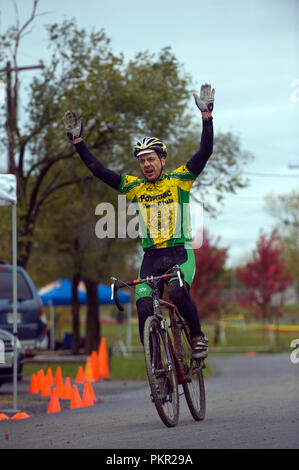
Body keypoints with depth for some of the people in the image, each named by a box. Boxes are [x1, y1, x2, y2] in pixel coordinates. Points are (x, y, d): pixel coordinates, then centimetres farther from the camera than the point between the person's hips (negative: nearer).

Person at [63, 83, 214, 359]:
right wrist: (78, 141, -2)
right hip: (151, 258, 3)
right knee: (145, 309, -13)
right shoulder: (134, 187, 8)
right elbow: (98, 170, 4)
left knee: (177, 293, -30)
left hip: (180, 253, -3)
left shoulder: (179, 180, 2)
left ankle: (198, 337, -6)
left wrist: (207, 115, -16)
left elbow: (205, 153, -8)